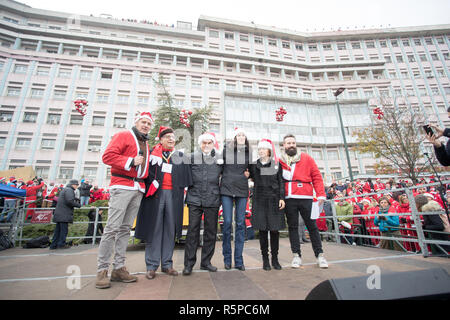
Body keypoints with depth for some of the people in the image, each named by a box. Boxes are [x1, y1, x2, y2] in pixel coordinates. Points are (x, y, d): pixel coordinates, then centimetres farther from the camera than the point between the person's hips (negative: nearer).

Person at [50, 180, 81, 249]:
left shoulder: (65, 189, 23)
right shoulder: (69, 190, -11)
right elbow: (70, 201, -22)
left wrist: (76, 201, 13)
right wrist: (78, 205, -10)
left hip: (59, 214, 10)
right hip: (64, 214, -10)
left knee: (58, 229, 13)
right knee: (64, 229, -3)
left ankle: (53, 245, 18)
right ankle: (61, 244, 2)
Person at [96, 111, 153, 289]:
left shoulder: (146, 145, 23)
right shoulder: (124, 136, 2)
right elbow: (107, 156, -8)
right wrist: (131, 161, -13)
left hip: (138, 190, 7)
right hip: (122, 186, -6)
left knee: (125, 228, 7)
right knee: (112, 227, -7)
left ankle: (119, 268, 13)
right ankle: (102, 270, 4)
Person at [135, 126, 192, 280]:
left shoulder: (181, 156, 16)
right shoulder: (152, 153, 12)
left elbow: (186, 177, 14)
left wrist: (181, 192, 5)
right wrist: (152, 184, -7)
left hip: (173, 195, 2)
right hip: (156, 194, -1)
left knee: (170, 229, 4)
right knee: (154, 228, 0)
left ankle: (167, 264, 15)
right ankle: (151, 266, 10)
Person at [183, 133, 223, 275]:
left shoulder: (220, 158, 9)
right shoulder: (192, 158, 7)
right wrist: (190, 188, 5)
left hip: (212, 200, 1)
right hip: (195, 199, -1)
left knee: (211, 232, 9)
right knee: (193, 231, 1)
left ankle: (206, 262, 24)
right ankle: (189, 264, 14)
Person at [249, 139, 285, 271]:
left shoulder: (277, 164, 7)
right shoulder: (254, 165, 8)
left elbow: (281, 182, 6)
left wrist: (282, 198, -2)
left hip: (274, 200, 0)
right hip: (259, 200, 0)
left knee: (275, 229, 3)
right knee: (262, 229, 3)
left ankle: (275, 258, 18)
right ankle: (265, 259, 15)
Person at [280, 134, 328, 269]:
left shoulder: (307, 159, 10)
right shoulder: (280, 162, 10)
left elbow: (317, 177, 6)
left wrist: (320, 194, -2)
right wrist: (283, 175, -7)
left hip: (306, 198, 0)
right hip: (289, 199, 1)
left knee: (312, 226, 6)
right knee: (292, 227, 7)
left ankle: (319, 254, 20)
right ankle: (296, 255, 18)